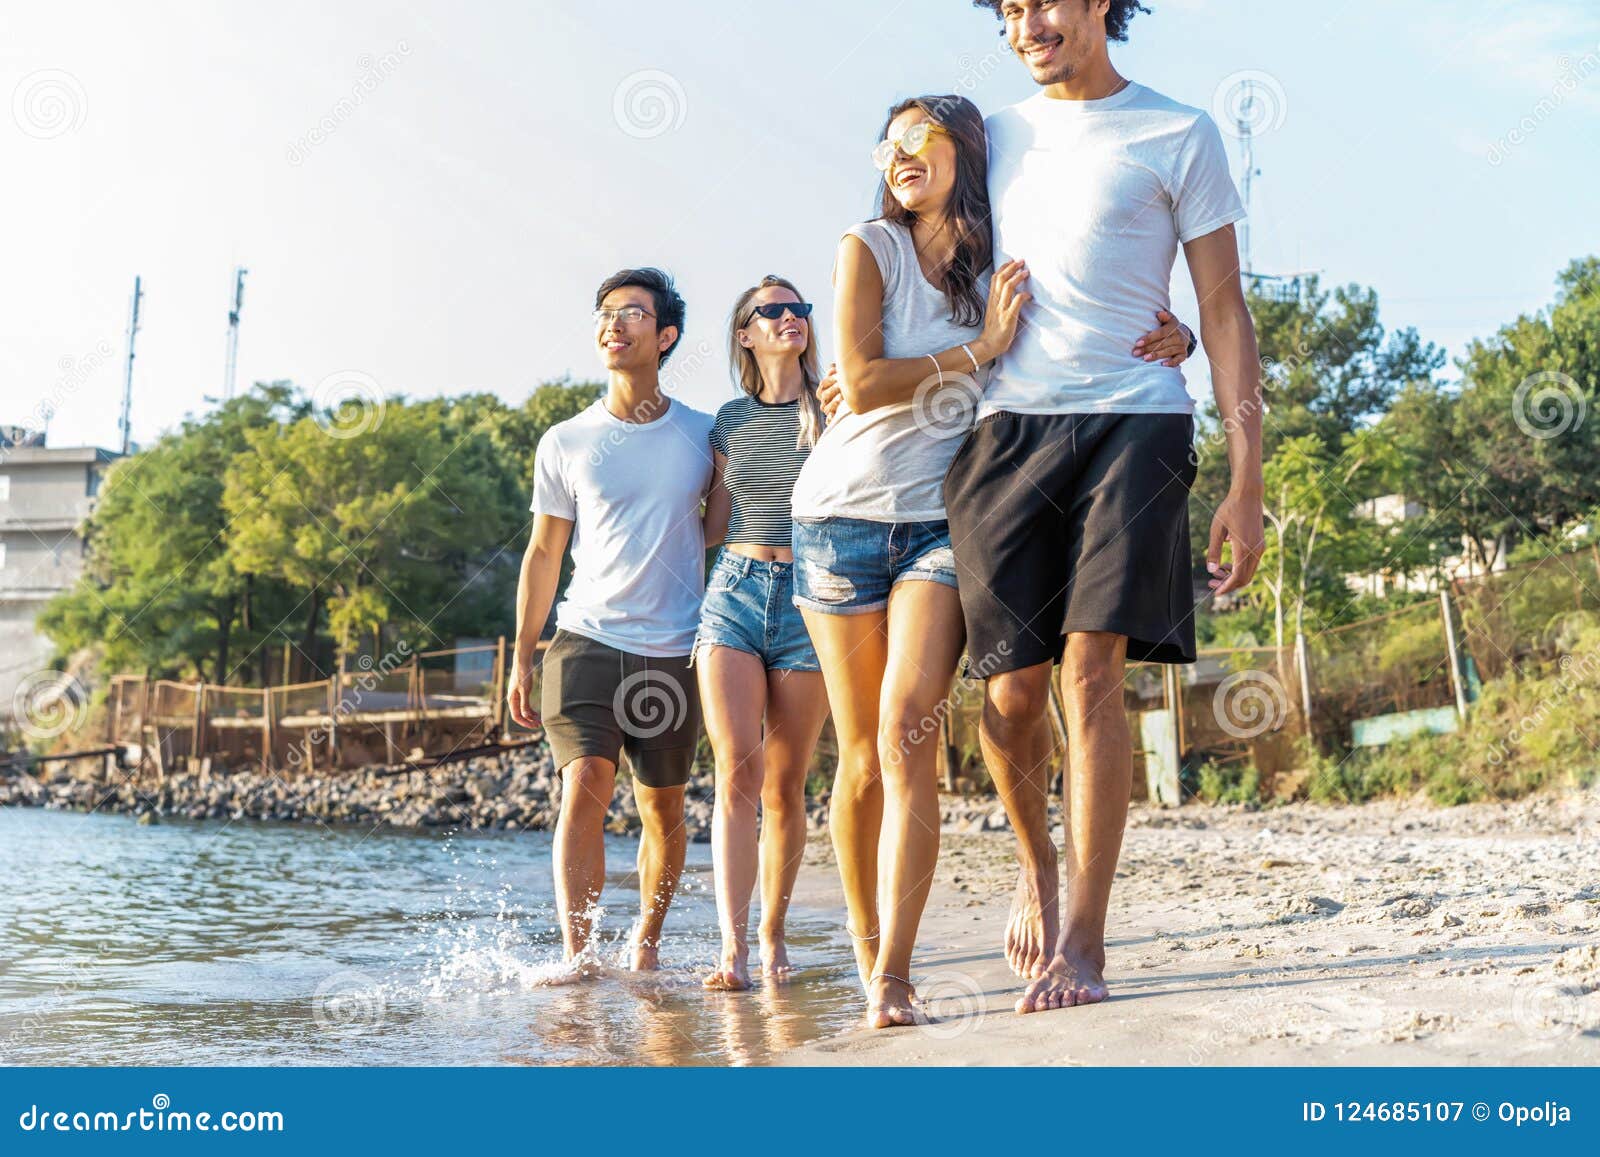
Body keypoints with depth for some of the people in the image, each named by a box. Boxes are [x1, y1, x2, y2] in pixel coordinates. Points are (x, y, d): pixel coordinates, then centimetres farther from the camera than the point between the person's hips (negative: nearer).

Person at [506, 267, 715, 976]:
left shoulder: (704, 435, 5)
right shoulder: (565, 444, 5)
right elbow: (543, 553, 11)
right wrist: (522, 657, 8)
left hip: (673, 652, 1)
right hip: (585, 641, -1)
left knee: (663, 811, 7)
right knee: (583, 789, -16)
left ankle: (647, 940, 26)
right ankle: (578, 957, -17)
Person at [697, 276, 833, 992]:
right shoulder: (731, 420, 14)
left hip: (809, 596, -1)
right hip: (735, 591, 1)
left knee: (785, 784, 1)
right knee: (737, 770, -12)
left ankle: (773, 935, 17)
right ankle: (733, 948, -16)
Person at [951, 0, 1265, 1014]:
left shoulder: (1178, 134, 8)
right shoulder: (997, 135, 19)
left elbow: (1224, 312, 5)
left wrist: (1247, 480, -2)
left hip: (1132, 418, -3)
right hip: (1006, 427, 3)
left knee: (1092, 668, -14)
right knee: (1014, 688, -3)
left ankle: (1081, 942, -7)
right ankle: (1037, 864, 25)